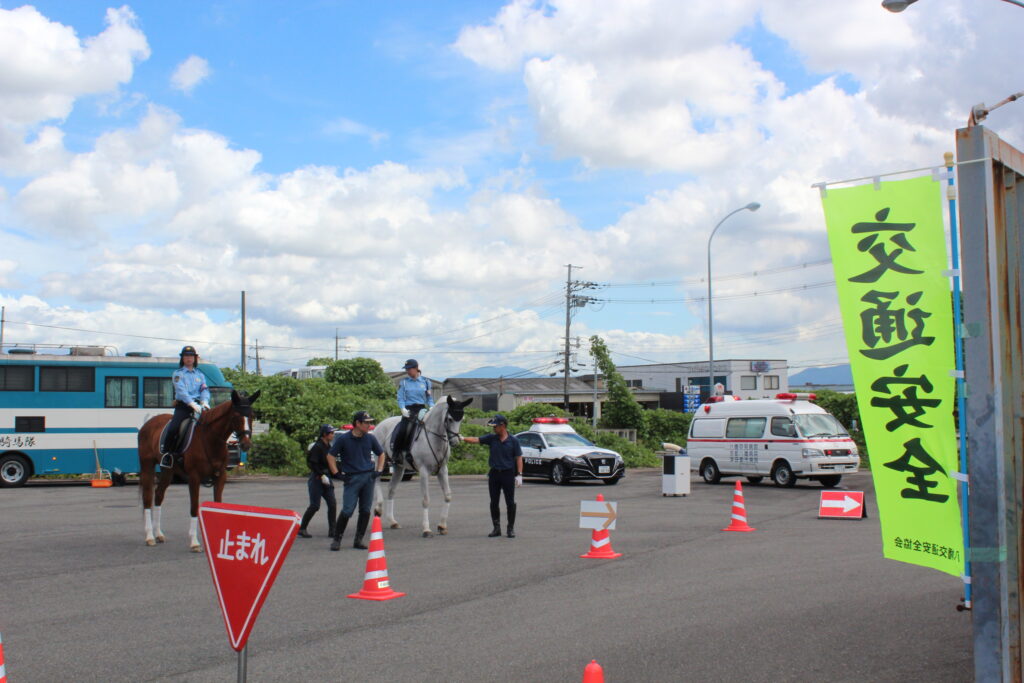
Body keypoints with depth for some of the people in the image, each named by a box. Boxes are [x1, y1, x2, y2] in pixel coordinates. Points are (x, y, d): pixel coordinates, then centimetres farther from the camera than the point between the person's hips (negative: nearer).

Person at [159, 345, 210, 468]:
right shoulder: (178, 374, 5)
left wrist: (205, 401, -16)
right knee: (173, 429, -24)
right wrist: (192, 403, -25)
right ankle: (166, 452, -6)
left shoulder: (200, 374, 19)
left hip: (197, 405, 4)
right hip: (182, 406, -4)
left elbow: (205, 390, 7)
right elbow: (181, 390, -11)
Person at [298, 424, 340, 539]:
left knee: (332, 504, -1)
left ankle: (332, 530, 4)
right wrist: (322, 476, -23)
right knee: (314, 506, -6)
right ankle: (302, 528, 9)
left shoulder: (328, 447, 11)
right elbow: (312, 464, -19)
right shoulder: (317, 447, -14)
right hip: (316, 478, -7)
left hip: (326, 478, 8)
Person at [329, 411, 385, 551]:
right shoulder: (343, 439, -5)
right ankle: (336, 539, 3)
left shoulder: (370, 438, 5)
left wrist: (378, 471, 7)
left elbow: (381, 454, 19)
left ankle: (358, 540, 15)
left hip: (369, 477, 4)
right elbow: (331, 456, 2)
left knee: (365, 510, 5)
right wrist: (338, 474, -5)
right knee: (347, 511, -9)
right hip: (351, 478, -4)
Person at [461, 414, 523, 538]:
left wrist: (519, 475, -9)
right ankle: (496, 528, 17)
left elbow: (519, 458, -3)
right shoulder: (491, 438, 4)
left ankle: (511, 528, 13)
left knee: (510, 502, 2)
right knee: (494, 503, 6)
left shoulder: (513, 441, -3)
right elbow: (476, 439, -5)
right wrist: (462, 438, -21)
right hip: (494, 473, 3)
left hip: (508, 473, -3)